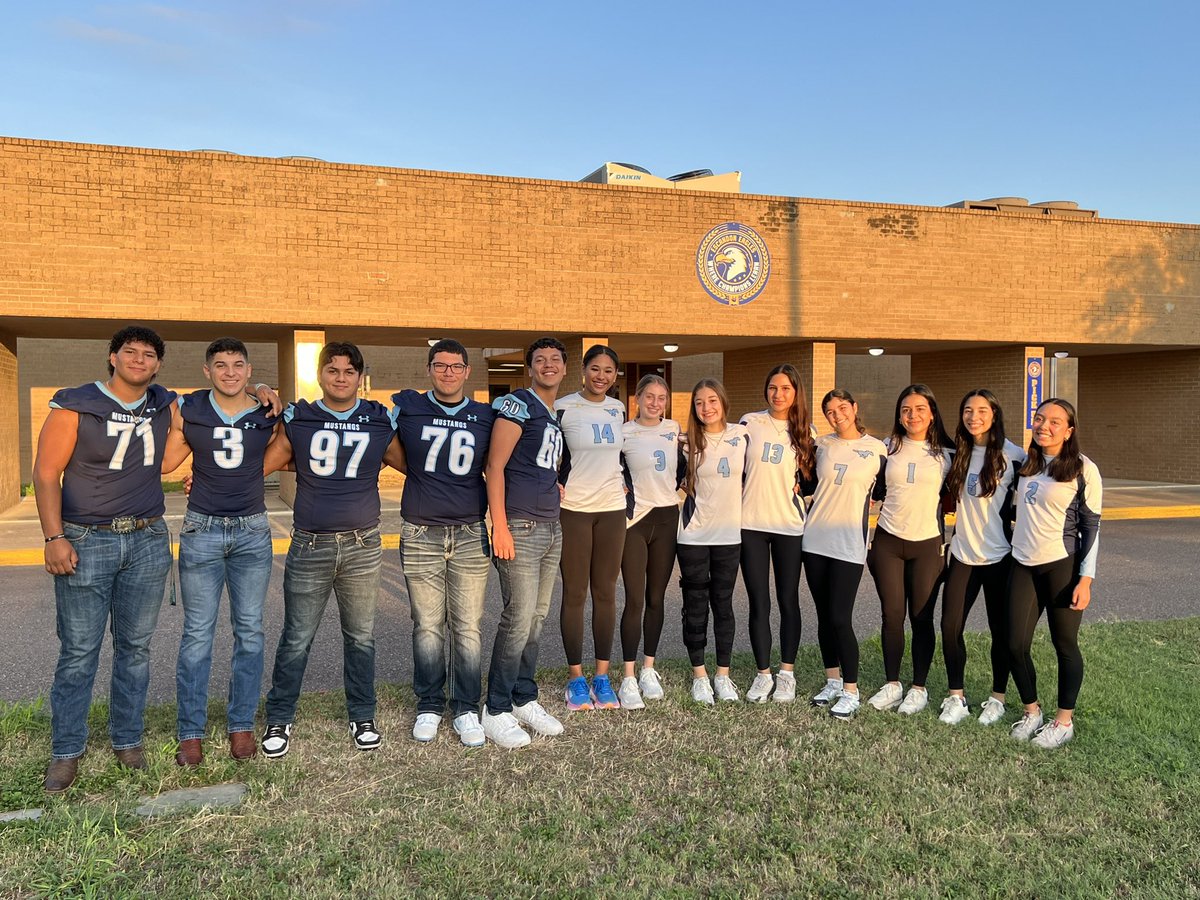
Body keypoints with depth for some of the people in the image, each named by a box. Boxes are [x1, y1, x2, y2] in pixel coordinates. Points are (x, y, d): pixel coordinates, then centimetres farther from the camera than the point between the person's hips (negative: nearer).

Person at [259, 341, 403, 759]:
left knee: (361, 637, 11)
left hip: (362, 547, 1)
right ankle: (279, 720, 22)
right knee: (296, 640, 5)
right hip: (309, 547, -1)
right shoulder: (297, 420, 3)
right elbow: (259, 467, 7)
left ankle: (362, 717, 26)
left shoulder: (381, 421, 5)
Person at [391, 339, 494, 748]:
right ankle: (429, 707, 21)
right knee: (427, 627, 6)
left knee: (468, 628, 4)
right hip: (421, 537, -1)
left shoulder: (486, 417, 8)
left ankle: (466, 709, 16)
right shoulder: (406, 408, 4)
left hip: (471, 535, 1)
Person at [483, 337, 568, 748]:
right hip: (521, 527, -8)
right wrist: (499, 526, -18)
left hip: (551, 528, 8)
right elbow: (494, 466, -13)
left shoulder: (556, 416, 18)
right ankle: (496, 711, 5)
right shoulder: (517, 403, -6)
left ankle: (524, 700, 24)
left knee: (537, 618, 13)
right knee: (518, 619, -7)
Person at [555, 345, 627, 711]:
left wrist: (622, 481, 10)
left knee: (606, 593, 7)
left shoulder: (618, 408, 9)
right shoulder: (563, 408, -6)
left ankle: (601, 676, 16)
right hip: (574, 508, -4)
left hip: (612, 508, 4)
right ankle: (575, 678, 13)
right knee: (574, 594, 2)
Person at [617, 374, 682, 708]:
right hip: (635, 518, -4)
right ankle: (629, 678, 0)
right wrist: (620, 486, -7)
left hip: (667, 517, 4)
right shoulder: (624, 433, -4)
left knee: (656, 598, 9)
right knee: (635, 600, -7)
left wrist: (676, 483, 8)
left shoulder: (674, 428, 8)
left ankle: (649, 669, 21)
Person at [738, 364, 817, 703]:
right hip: (751, 525, 0)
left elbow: (812, 478, 13)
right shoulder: (750, 422, 2)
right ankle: (763, 674, 16)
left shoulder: (805, 431, 5)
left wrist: (801, 486, -4)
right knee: (758, 603, 3)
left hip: (790, 526, 1)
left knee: (788, 601, 7)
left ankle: (787, 673, 21)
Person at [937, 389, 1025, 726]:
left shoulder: (1012, 455, -8)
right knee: (950, 626, 0)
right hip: (963, 554, 4)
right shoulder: (959, 453, 6)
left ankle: (997, 698, 24)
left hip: (999, 556, -4)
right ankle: (956, 697, 14)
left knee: (1000, 629, 7)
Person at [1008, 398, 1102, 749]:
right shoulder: (1026, 463, 6)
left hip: (1062, 566, -4)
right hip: (1023, 565, 4)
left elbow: (1091, 528, -6)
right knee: (1016, 644, 3)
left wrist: (1086, 579, -10)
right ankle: (1031, 712, 23)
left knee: (1065, 644, 6)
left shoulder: (1083, 470, -7)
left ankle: (1064, 720, 22)